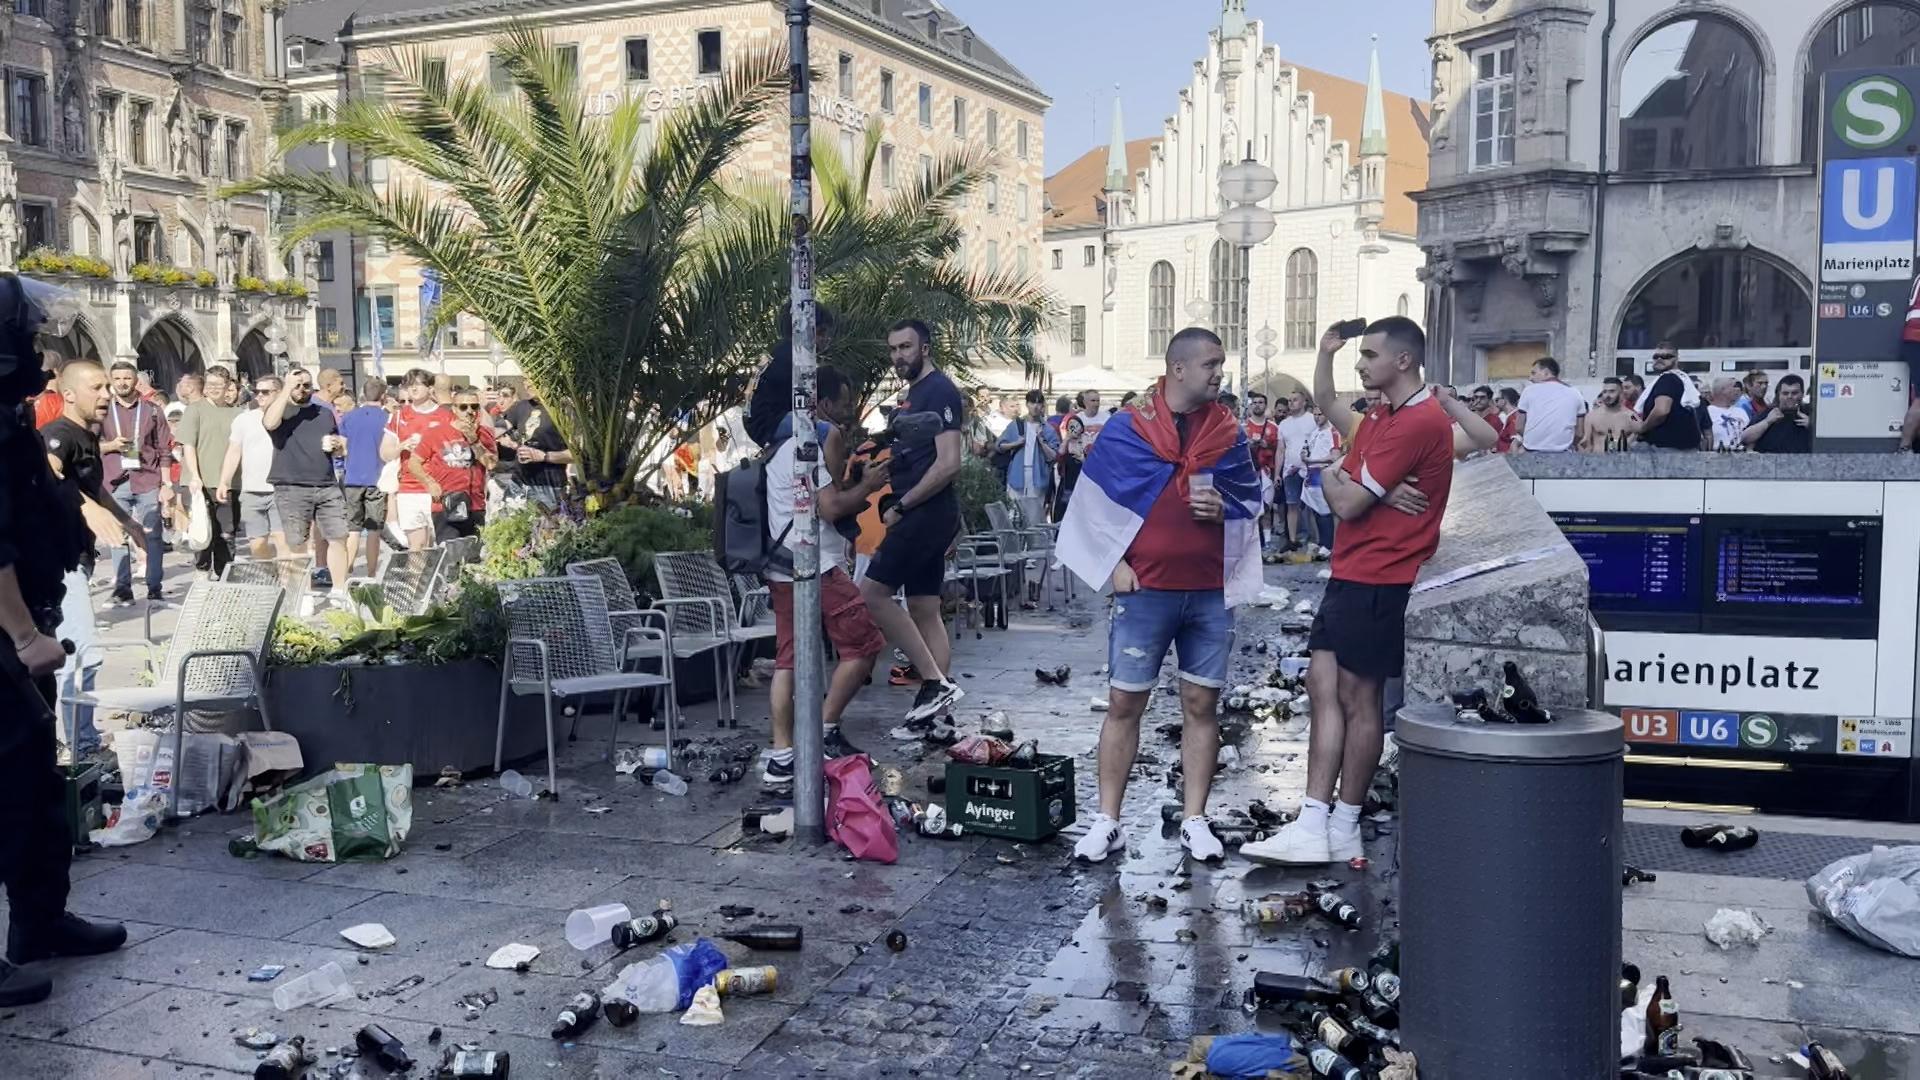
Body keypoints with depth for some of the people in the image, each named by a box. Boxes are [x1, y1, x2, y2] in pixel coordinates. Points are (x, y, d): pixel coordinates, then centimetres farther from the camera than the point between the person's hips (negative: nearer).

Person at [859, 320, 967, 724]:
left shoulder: (938, 390, -11)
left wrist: (900, 506, -16)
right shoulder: (916, 392, 19)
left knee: (872, 593, -12)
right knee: (925, 611, 8)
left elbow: (948, 463, -20)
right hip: (923, 516, 10)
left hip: (927, 512, -10)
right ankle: (930, 702, 10)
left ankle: (935, 682, -11)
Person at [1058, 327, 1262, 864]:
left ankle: (1194, 820, 14)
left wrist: (1223, 510, -6)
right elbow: (1095, 504, 3)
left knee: (1201, 704, 6)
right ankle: (1107, 821, 9)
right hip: (1144, 591, -2)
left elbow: (1252, 501, 16)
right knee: (1124, 703, 1)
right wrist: (1116, 565, -4)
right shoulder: (1127, 429, -1)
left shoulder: (1229, 432, 7)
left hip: (1210, 593, 2)